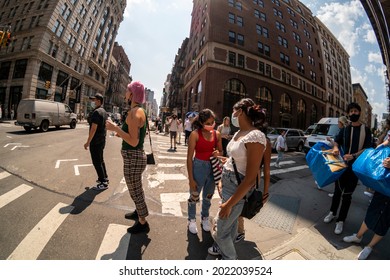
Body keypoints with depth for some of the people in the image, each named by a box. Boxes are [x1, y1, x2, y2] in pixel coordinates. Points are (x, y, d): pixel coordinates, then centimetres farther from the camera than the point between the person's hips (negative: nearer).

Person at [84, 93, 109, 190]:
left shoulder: (96, 112, -18)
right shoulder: (103, 111, 13)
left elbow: (93, 128, -22)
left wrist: (88, 142, -18)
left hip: (95, 141, -10)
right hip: (102, 140, 10)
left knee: (96, 162, -3)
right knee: (100, 160, 18)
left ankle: (103, 183, 2)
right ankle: (104, 178, 29)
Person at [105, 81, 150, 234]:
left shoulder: (134, 112, -20)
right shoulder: (140, 111, 11)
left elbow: (134, 142, -25)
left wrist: (116, 128, -20)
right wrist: (121, 132, 19)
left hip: (133, 158, -10)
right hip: (137, 156, 10)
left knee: (135, 191, 7)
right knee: (137, 189, 26)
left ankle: (143, 223, 27)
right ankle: (139, 212, 48)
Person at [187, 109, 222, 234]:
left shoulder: (217, 134, -1)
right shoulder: (195, 134, -15)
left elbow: (221, 151, 12)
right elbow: (189, 157, -14)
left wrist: (218, 154, -13)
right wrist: (191, 179, -14)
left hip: (213, 168, 4)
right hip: (198, 167, -4)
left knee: (208, 196, 22)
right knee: (194, 196, 14)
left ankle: (205, 217, 47)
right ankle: (192, 219, 41)